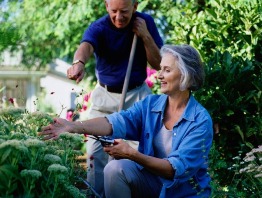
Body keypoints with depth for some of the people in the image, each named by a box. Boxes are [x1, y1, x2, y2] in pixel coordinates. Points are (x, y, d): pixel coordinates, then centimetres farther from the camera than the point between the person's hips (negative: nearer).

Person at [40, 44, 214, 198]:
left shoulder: (201, 120, -16)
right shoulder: (150, 104, -1)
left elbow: (177, 169, -24)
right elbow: (117, 121, -17)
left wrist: (132, 154, -34)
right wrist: (74, 126, -33)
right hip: (152, 180, 4)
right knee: (115, 168, -21)